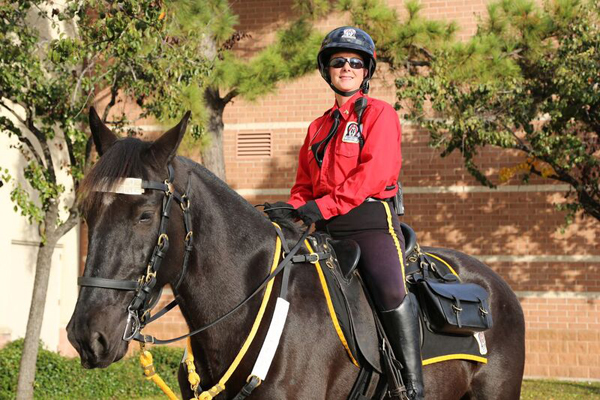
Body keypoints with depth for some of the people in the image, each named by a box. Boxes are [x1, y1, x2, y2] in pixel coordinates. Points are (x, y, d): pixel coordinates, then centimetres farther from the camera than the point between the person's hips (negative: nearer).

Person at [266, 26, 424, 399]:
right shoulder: (318, 127, 23)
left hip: (372, 220, -7)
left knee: (390, 290, -30)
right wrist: (294, 211, -1)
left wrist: (322, 207, -20)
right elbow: (304, 186, 24)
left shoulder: (380, 113, 3)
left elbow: (375, 172, -11)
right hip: (326, 229, 7)